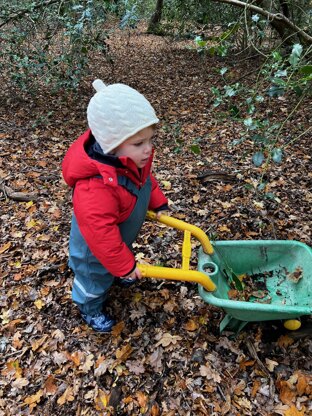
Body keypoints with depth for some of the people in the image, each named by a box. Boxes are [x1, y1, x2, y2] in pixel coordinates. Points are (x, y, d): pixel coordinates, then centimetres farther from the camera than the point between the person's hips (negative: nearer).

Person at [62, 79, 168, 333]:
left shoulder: (134, 159, -20)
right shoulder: (95, 188, -48)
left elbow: (146, 180, 4)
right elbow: (101, 236, -38)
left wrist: (158, 203, 6)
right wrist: (125, 266, -27)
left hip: (121, 235, 7)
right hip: (96, 249, -7)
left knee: (121, 259, 37)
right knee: (96, 278, 22)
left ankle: (117, 276, 71)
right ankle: (91, 309, 54)